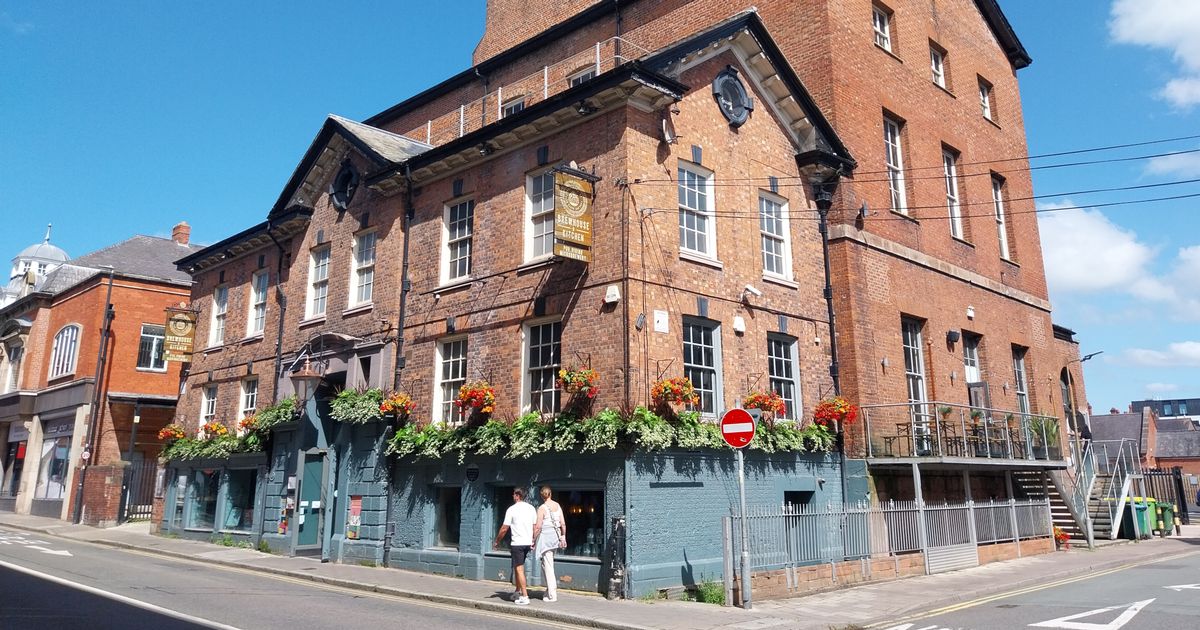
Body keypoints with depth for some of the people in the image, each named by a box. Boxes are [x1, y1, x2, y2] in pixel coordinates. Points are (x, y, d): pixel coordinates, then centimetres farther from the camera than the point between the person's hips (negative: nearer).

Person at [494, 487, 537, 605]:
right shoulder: (531, 508, 8)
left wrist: (497, 541, 3)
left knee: (519, 569, -3)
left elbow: (504, 529, -8)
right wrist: (533, 541, 21)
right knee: (517, 567, 20)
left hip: (517, 543, -6)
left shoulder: (512, 509, -9)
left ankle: (525, 597, -5)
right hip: (528, 542, 6)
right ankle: (518, 592, 27)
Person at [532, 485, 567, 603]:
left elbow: (538, 527, -16)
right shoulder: (557, 505, 4)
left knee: (548, 565, -2)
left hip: (545, 536, -6)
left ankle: (552, 595, -1)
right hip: (555, 535, 6)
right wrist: (563, 537, 15)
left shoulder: (542, 508, -13)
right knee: (547, 563, 20)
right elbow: (563, 523, 6)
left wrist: (533, 540, -7)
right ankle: (551, 588, 22)